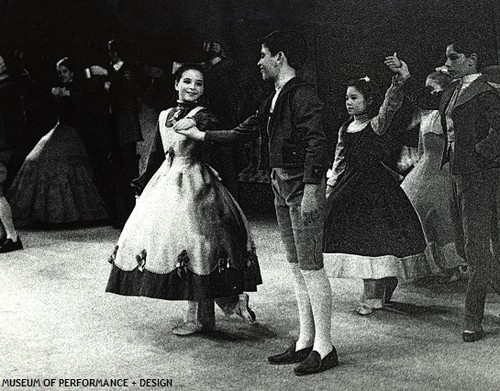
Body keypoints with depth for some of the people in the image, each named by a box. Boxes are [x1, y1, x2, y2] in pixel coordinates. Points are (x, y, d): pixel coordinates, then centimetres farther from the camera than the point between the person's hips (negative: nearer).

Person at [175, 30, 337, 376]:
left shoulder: (303, 95, -11)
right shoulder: (274, 100, 18)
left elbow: (316, 142, -21)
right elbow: (242, 133, 24)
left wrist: (311, 189, -27)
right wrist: (199, 134, 25)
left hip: (302, 185, -10)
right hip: (282, 186, 10)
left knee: (310, 267, -7)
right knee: (297, 268, 11)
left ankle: (324, 348, -1)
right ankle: (305, 342, 18)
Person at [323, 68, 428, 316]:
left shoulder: (376, 124, -6)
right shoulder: (345, 129, 12)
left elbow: (391, 105, -27)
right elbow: (338, 165, 16)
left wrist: (397, 83, -44)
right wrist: (328, 192, 12)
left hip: (377, 187, -6)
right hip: (351, 189, 6)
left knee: (374, 237, -6)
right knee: (357, 238, 6)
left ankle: (373, 297, 1)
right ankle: (375, 294, 20)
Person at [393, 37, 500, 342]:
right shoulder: (454, 90, 12)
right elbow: (429, 101, 30)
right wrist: (406, 78, 22)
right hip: (459, 176, 9)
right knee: (465, 245, 16)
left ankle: (473, 322, 4)